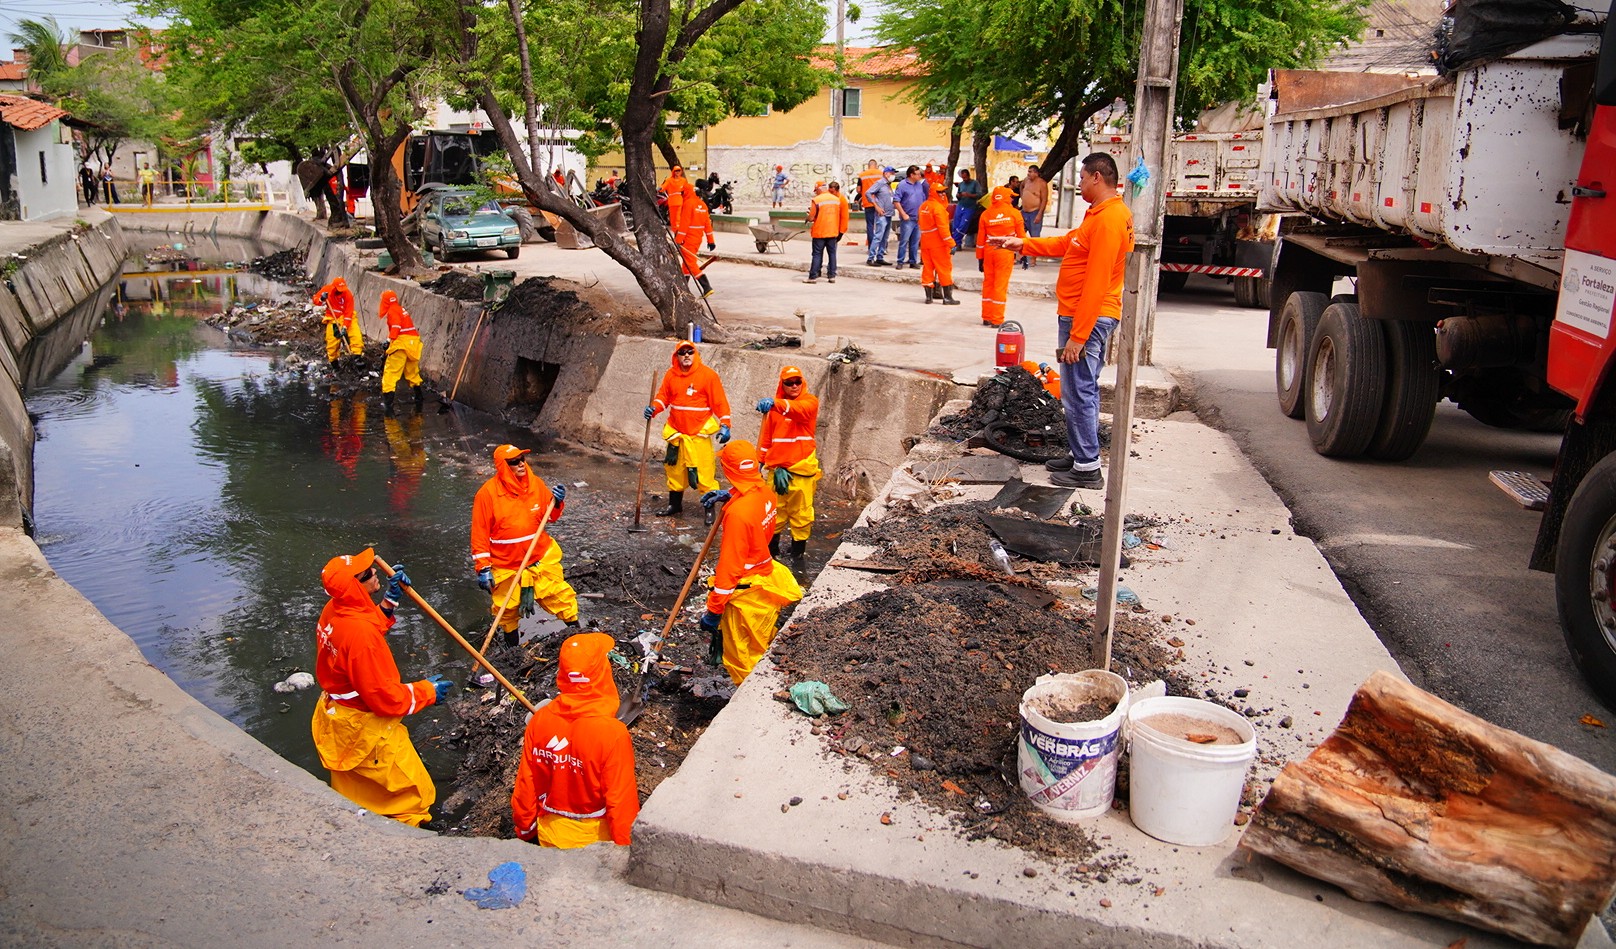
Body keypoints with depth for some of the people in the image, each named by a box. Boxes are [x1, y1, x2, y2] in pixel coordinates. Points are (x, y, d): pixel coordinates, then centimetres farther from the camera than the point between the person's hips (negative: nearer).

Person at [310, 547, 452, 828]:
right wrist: (426, 691, -13)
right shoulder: (360, 631, -34)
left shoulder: (333, 611, -7)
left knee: (352, 798, 29)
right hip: (365, 729, -10)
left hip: (335, 718, 10)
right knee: (416, 794, 5)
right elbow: (383, 696, -26)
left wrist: (390, 600, 3)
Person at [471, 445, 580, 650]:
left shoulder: (536, 483, -6)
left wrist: (557, 502, -17)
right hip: (505, 564, -2)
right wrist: (483, 568, -14)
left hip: (541, 558, 2)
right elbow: (480, 533, -13)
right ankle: (512, 648, 36)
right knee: (507, 609, 13)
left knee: (561, 595, 3)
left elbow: (551, 516, 6)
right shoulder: (487, 493, -16)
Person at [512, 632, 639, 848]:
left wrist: (525, 830, 16)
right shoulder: (613, 732, -23)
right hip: (595, 839, -5)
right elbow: (621, 800, -16)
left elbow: (526, 785, 1)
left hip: (550, 838, 5)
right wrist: (625, 846, -2)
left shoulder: (539, 721, -10)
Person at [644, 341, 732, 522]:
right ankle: (674, 504, 30)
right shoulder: (671, 375, 5)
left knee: (704, 472, -6)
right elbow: (663, 397, 10)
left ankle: (710, 509, 5)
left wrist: (724, 425, -14)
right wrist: (653, 409, -9)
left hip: (699, 433, -5)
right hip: (676, 432, 5)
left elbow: (720, 402, -7)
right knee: (674, 468, 14)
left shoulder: (708, 375, -7)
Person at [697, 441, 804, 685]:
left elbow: (730, 565, -25)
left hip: (745, 592, -8)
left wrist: (713, 609, -18)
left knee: (741, 660, 8)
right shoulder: (765, 493, -4)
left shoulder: (738, 512, -28)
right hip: (768, 580, 9)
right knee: (762, 651, 22)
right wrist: (729, 496, 10)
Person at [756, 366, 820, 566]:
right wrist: (759, 461, 11)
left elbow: (799, 409, -29)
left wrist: (775, 403, -46)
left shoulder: (810, 401, -4)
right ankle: (771, 549, 24)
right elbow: (766, 436, 14)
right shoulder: (774, 407, 9)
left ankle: (798, 553, 15)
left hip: (802, 467, -3)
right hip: (777, 467, 3)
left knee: (802, 513, 2)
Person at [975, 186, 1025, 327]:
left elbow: (980, 239, 5)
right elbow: (1021, 235, -1)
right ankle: (997, 320, 3)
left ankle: (987, 318, 19)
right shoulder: (1014, 213, -4)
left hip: (988, 252, 3)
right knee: (1001, 285, 1)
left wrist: (980, 258, 13)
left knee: (988, 283, 14)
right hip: (1006, 253, -3)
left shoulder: (985, 214, 2)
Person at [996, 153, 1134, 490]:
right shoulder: (1103, 214, 14)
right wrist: (1024, 244, 22)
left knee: (1079, 392, -6)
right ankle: (1083, 456, 27)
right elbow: (1068, 243, 25)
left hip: (1087, 317, -11)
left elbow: (1096, 284, -23)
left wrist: (1077, 335, -24)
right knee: (1085, 390, 17)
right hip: (1092, 317, 11)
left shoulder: (1108, 219, -20)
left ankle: (1088, 469, 0)